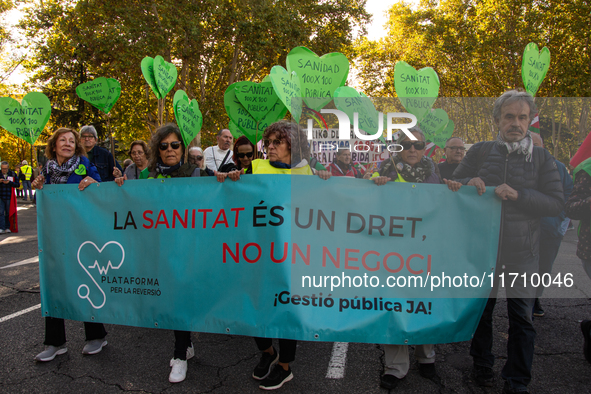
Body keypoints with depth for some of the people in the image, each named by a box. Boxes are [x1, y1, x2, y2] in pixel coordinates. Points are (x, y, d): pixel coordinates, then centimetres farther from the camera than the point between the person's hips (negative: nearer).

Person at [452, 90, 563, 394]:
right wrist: (469, 183, -16)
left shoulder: (542, 158, 2)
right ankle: (482, 363, 37)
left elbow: (556, 203, -5)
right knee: (481, 309, 15)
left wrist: (518, 195, -20)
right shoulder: (480, 151, 2)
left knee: (521, 318, 5)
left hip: (522, 254, 0)